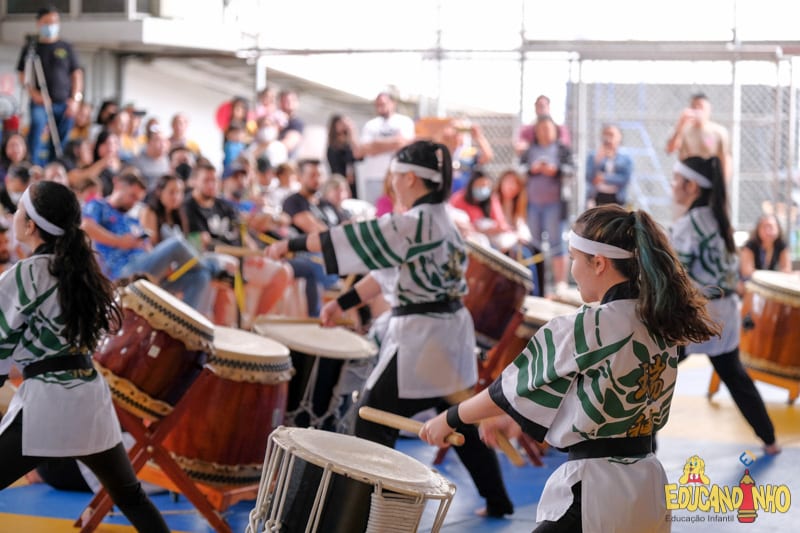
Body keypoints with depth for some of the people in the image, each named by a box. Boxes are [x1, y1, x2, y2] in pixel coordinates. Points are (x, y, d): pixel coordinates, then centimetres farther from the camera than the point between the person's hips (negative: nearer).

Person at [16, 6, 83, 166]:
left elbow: (77, 75, 9)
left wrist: (75, 99, -3)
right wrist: (33, 93, -10)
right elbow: (23, 75, 7)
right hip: (40, 103, -2)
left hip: (64, 103, 2)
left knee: (60, 143, 2)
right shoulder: (31, 49, 9)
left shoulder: (66, 48, 11)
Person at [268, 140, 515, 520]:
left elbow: (359, 238, -19)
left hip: (420, 339, -10)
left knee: (372, 423, -2)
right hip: (449, 336, 10)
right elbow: (390, 269, 12)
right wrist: (343, 303, 8)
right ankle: (496, 499, 28)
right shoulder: (438, 219, 10)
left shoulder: (417, 223, -20)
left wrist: (291, 244, -11)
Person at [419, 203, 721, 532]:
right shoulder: (659, 326, 6)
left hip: (595, 491, -8)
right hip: (647, 489, 8)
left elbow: (515, 389, -6)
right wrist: (509, 420, 23)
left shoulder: (587, 329, -18)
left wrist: (450, 419, 11)